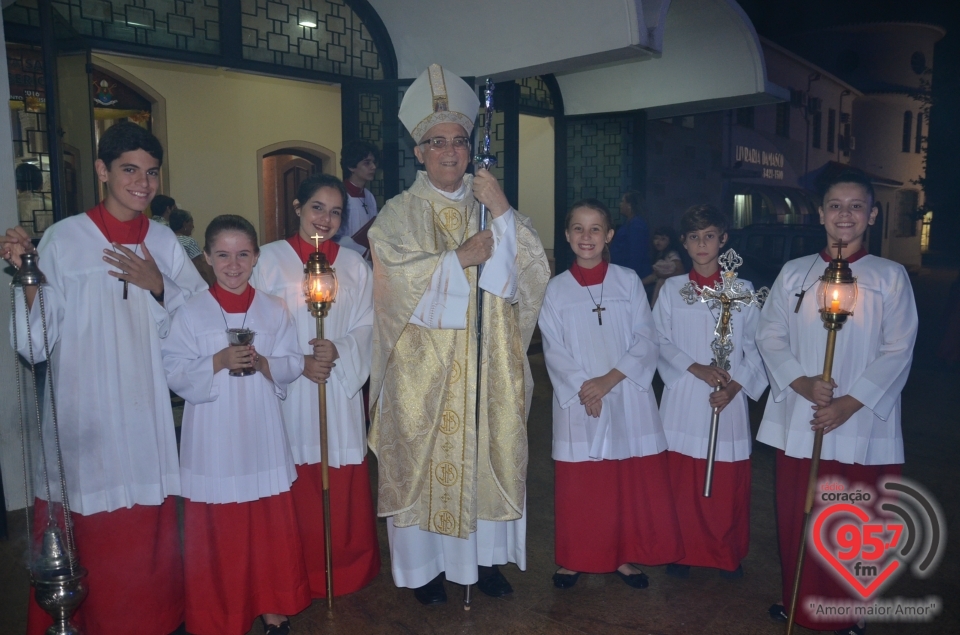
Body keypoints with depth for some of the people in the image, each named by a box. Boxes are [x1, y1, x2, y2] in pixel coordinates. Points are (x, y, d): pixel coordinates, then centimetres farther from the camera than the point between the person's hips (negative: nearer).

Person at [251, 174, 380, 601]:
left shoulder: (354, 265, 8)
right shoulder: (272, 258, 0)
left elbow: (365, 326, 5)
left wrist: (339, 350, -15)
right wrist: (300, 362, -14)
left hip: (341, 387, 2)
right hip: (289, 388, -2)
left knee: (344, 484, 6)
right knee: (298, 482, 3)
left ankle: (348, 571, 23)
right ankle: (302, 576, 20)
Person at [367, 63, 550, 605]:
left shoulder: (490, 206, 9)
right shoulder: (400, 214, 2)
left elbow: (534, 269, -3)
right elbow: (397, 279, -13)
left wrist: (503, 211, -14)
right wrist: (461, 258, -17)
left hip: (487, 364, 3)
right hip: (425, 366, -2)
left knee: (488, 455, 8)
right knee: (427, 460, 2)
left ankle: (486, 555, 25)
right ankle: (428, 563, 19)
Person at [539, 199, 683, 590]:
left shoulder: (628, 281, 2)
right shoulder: (556, 289, 1)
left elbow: (645, 340, -3)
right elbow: (554, 350, -3)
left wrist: (609, 379, -15)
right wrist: (583, 388, -16)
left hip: (627, 399, 1)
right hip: (578, 403, 0)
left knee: (632, 485, 8)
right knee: (577, 487, 7)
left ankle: (624, 557, 25)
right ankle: (573, 559, 25)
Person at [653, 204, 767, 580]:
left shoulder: (742, 290, 4)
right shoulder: (671, 289, 3)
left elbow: (754, 346, 2)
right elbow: (661, 341, 0)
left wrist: (735, 385, -11)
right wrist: (695, 368, -14)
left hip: (729, 401, 0)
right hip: (684, 398, 0)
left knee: (729, 483, 7)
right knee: (682, 481, 5)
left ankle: (729, 555, 26)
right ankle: (683, 552, 23)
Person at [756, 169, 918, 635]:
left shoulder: (891, 277, 1)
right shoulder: (794, 273, 6)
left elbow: (898, 350, -4)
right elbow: (770, 334, 2)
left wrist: (850, 403, -15)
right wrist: (801, 382, -15)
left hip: (863, 425, -1)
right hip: (798, 420, 2)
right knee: (796, 519, 10)